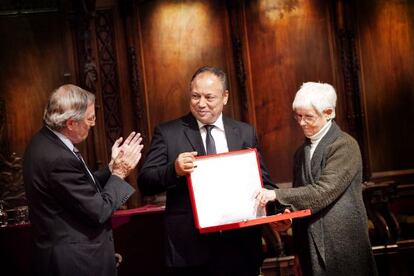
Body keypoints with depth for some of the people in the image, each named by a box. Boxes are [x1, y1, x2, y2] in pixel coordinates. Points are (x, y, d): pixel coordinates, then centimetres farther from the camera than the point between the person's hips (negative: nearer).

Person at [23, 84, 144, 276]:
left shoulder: (45, 141, 3)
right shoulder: (59, 158, -26)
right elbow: (99, 211, -19)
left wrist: (112, 167, 2)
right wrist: (119, 172, -8)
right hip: (76, 260, -9)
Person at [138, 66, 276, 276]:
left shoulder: (245, 133, 8)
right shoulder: (167, 133, 1)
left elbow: (262, 183, 10)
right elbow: (145, 182, -5)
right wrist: (174, 170, -23)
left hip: (240, 245, 2)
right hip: (190, 250, -2)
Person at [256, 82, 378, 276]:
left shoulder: (345, 146, -10)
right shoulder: (302, 152, 13)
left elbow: (323, 191, -19)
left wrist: (277, 195, -21)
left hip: (341, 243, -6)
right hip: (311, 243, 6)